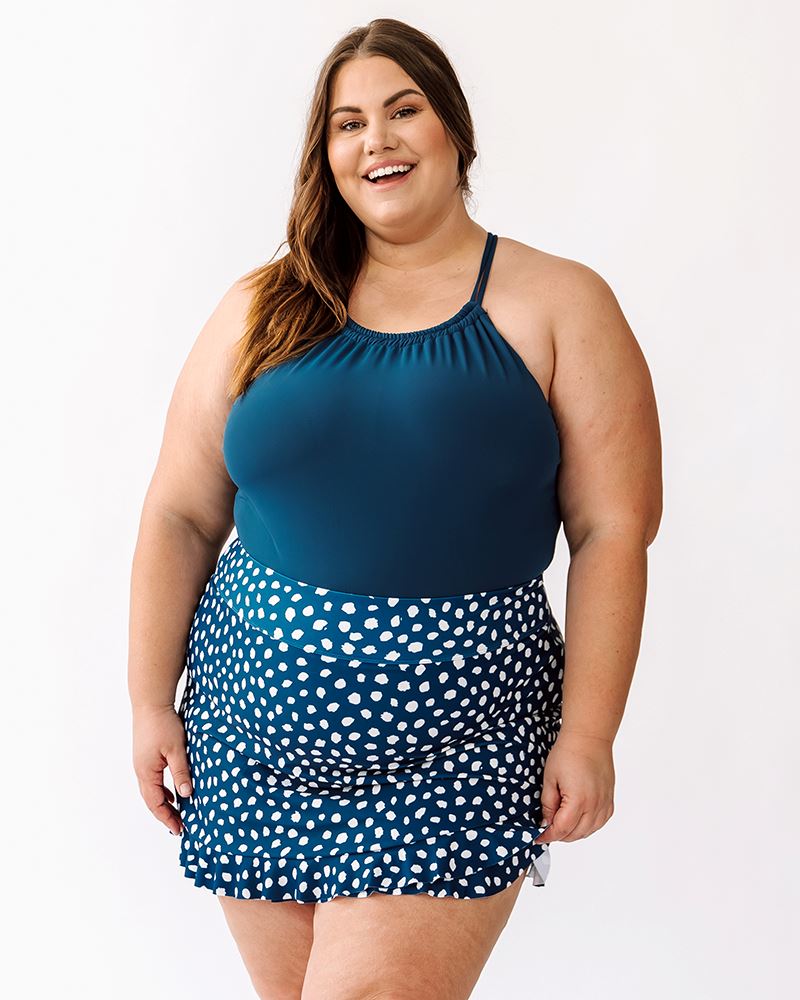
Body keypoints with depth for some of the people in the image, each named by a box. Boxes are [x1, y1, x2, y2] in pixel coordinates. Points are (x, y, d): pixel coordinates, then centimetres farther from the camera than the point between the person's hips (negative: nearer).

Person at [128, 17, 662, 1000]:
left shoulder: (561, 307, 1)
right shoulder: (262, 311, 7)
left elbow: (613, 532, -3)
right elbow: (179, 518, 7)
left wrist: (587, 734, -8)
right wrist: (151, 701, 2)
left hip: (451, 763, -3)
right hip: (255, 734, 3)